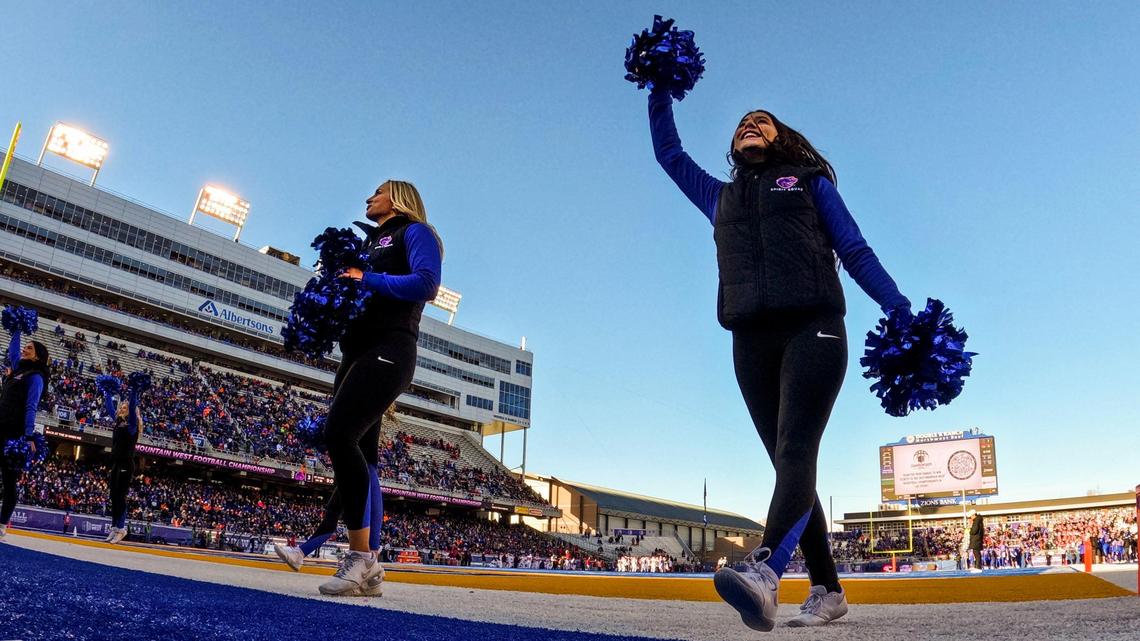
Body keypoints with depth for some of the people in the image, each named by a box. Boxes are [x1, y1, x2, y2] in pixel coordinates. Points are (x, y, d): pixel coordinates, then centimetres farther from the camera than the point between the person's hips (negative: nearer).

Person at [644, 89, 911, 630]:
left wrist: (901, 313, 1)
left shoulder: (809, 181, 20)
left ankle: (765, 572, -40)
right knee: (790, 462, 1)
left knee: (795, 450, -21)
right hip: (752, 342, 4)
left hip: (813, 329, -4)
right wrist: (660, 92, 37)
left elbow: (856, 252, 12)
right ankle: (827, 590, 6)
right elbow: (669, 153, 39)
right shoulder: (720, 197, 30)